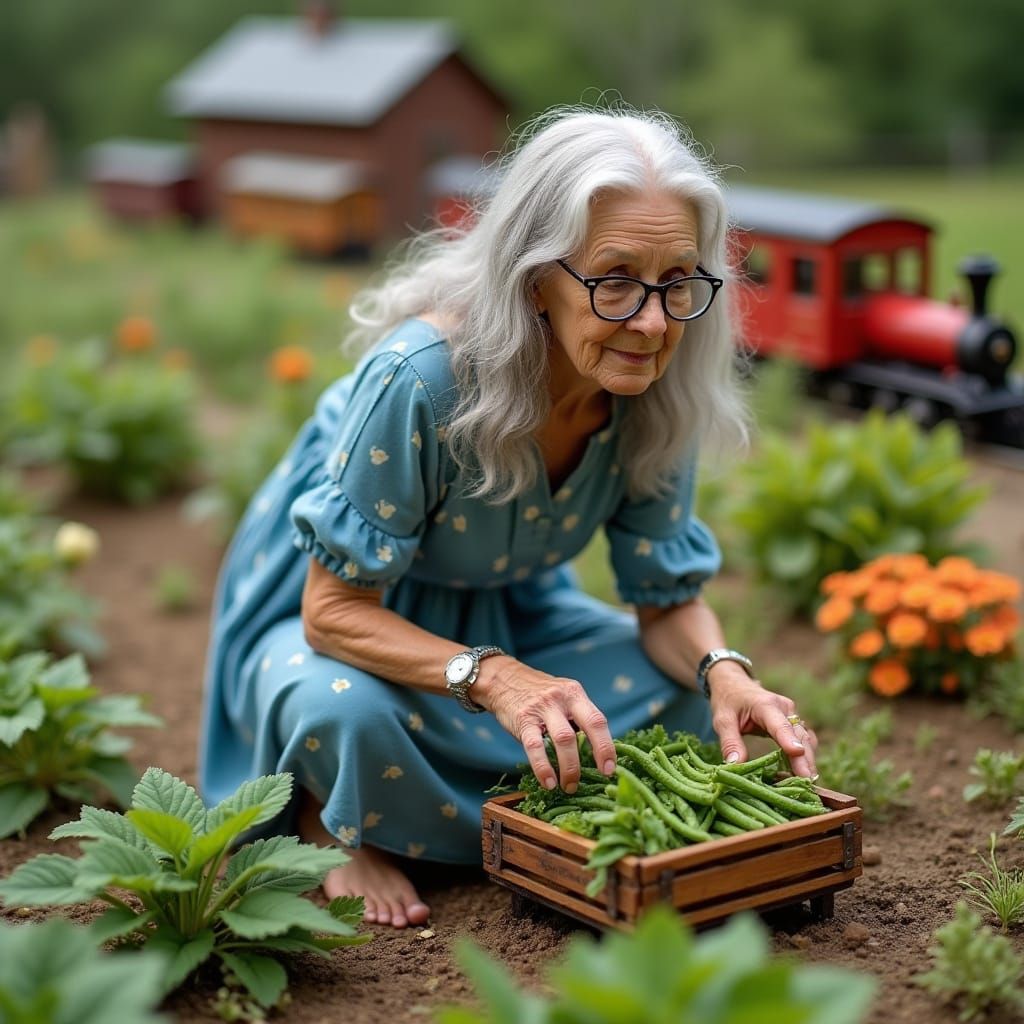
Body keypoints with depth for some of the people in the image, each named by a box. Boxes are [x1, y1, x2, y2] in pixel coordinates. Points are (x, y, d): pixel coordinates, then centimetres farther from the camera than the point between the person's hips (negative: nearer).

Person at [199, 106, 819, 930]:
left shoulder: (653, 394, -19)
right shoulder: (418, 375, -36)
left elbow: (668, 598, -9)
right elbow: (334, 612, -30)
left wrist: (725, 672, -32)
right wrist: (492, 676, -46)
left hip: (505, 611, 6)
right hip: (339, 608, -5)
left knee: (696, 695, -13)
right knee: (342, 709, -38)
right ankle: (336, 823, -1)